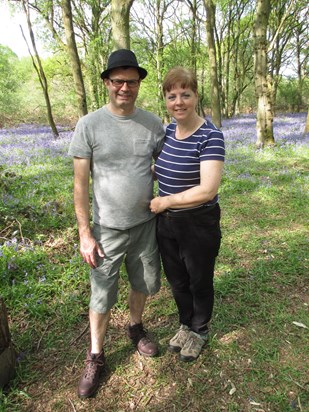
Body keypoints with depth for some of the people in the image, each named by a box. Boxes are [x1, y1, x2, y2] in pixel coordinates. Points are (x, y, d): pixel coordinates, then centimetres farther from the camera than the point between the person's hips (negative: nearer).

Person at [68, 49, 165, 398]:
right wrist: (84, 233, -11)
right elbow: (80, 184, -9)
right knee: (102, 297, 9)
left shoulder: (153, 124, 0)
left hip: (146, 224, 4)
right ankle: (95, 357, 33)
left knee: (143, 284, 20)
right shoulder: (89, 126, -10)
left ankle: (135, 327, 49)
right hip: (108, 229, -3)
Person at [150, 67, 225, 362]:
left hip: (198, 226, -6)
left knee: (199, 282, 16)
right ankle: (185, 324, 49)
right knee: (177, 280, 22)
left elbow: (208, 189, -27)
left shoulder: (210, 136, -19)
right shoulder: (167, 131, 2)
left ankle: (199, 331, 44)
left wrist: (165, 201, -19)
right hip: (166, 224, 6)